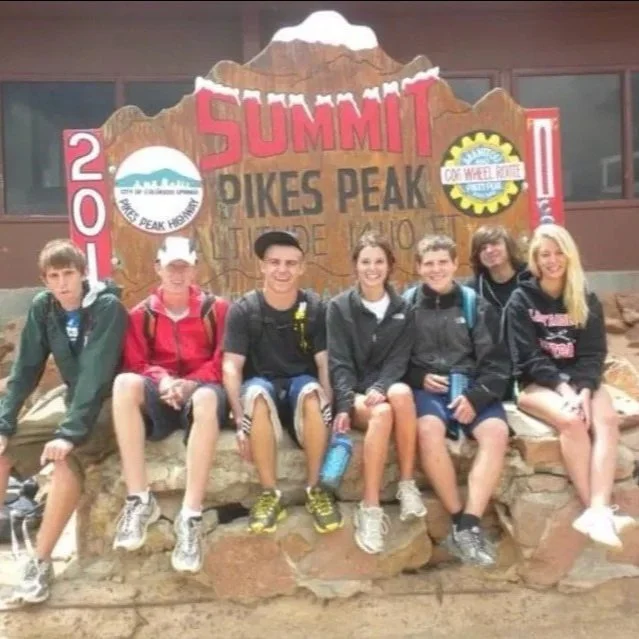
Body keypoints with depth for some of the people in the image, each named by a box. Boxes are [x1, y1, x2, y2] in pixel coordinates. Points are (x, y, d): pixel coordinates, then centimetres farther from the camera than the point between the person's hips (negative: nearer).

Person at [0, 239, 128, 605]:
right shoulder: (42, 307, -3)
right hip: (73, 395, 7)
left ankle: (41, 562, -20)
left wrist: (70, 432, -35)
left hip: (110, 400, -6)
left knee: (68, 456, -32)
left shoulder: (107, 306, -21)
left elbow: (96, 373, -28)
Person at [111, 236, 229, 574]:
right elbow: (136, 363, 6)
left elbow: (222, 362, 2)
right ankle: (139, 499, -26)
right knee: (125, 382, -32)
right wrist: (163, 380, -15)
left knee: (207, 397, -39)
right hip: (159, 398, 2)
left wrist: (191, 383, -15)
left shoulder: (217, 308, 6)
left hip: (200, 391, -2)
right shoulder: (141, 314, 10)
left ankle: (190, 517, -38)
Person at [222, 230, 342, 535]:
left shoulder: (316, 307, -3)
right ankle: (270, 494, -22)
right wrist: (241, 421, -22)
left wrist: (329, 408, -22)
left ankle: (315, 489, -17)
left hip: (301, 382, 1)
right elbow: (232, 367, -11)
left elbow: (326, 364, -6)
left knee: (313, 393, -36)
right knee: (257, 394, -37)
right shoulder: (243, 309, -6)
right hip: (263, 383, 0)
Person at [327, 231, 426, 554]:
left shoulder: (402, 308, 8)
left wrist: (380, 388, -21)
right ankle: (370, 508, -30)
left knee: (402, 394, -35)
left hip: (388, 387, 2)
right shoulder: (339, 307, 2)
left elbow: (399, 359, -1)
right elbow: (339, 363, -5)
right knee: (382, 414, -35)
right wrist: (345, 404, -20)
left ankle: (407, 484, -23)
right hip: (354, 392, -2)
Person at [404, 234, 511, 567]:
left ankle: (469, 525, -27)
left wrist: (475, 396, -13)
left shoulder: (477, 306, 10)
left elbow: (497, 362, 4)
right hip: (425, 387, -1)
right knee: (429, 429, -34)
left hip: (471, 387, 2)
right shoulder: (407, 305, 8)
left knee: (496, 430, -29)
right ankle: (459, 520, -20)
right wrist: (419, 378, -10)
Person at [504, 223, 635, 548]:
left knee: (607, 420, -28)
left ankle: (598, 510, -38)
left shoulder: (587, 299, 8)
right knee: (572, 420, -32)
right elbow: (529, 358, -9)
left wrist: (583, 390, -17)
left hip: (580, 380, 3)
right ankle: (597, 510, -25)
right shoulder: (521, 300, -1)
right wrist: (564, 388, -21)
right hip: (537, 383, -3)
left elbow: (594, 354, 1)